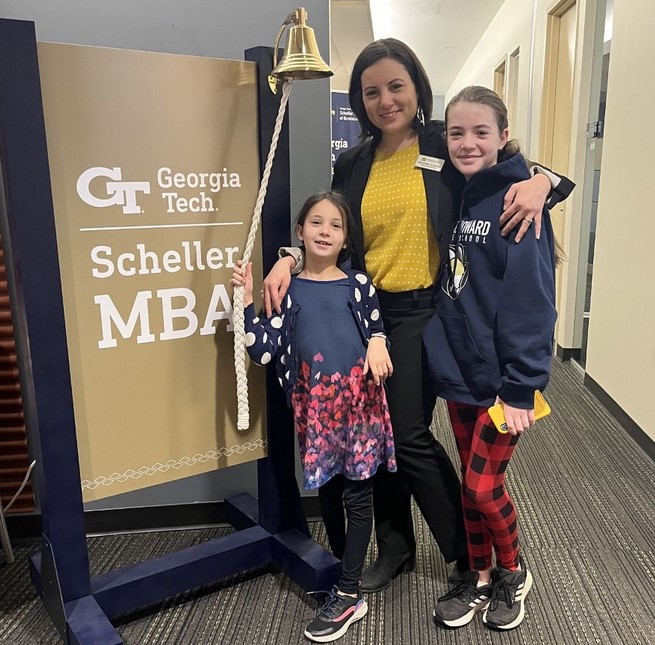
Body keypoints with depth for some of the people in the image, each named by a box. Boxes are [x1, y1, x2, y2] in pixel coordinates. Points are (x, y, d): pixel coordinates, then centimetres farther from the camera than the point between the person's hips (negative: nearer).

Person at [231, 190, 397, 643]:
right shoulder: (287, 291, 4)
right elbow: (264, 351, -2)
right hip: (315, 406, 2)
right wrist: (248, 300, -8)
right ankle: (345, 574, 35)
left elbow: (378, 334, 9)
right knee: (328, 492, 14)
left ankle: (348, 594, 15)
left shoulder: (359, 284, 2)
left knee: (357, 494, 4)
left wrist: (377, 342, -13)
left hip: (359, 401, -2)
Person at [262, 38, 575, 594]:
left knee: (410, 437, -4)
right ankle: (394, 547, 34)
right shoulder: (353, 165, 10)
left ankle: (469, 552, 21)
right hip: (367, 313, 5)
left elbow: (518, 175, 2)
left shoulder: (448, 145, -2)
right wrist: (290, 259, -5)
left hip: (423, 312, -5)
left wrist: (540, 182, -21)